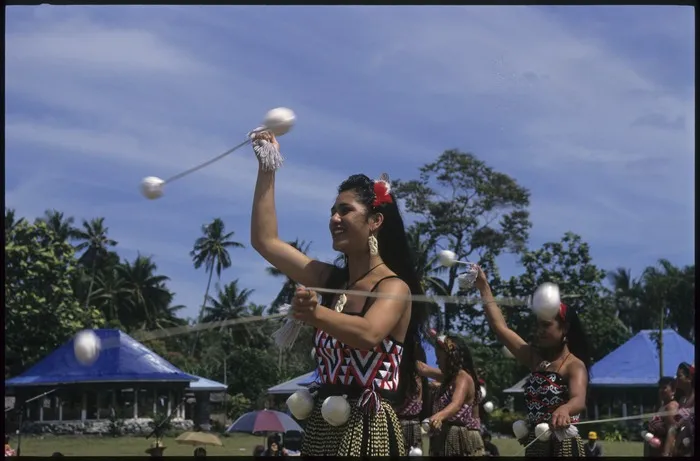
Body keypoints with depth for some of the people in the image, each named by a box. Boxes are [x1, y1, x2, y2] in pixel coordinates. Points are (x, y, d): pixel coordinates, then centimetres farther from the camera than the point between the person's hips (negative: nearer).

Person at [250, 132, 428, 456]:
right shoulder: (331, 279, 13)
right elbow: (265, 241, 13)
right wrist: (267, 168, 11)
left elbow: (368, 334, -29)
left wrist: (315, 315, -47)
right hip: (321, 426, 7)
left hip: (367, 428, -7)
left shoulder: (394, 287, -8)